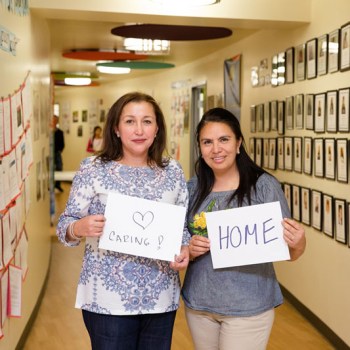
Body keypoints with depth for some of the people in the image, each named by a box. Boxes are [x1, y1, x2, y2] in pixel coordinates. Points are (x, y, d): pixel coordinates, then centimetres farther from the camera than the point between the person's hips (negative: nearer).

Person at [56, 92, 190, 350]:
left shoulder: (173, 171, 4)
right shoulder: (93, 169, -4)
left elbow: (184, 224, 11)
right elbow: (65, 226, -2)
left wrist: (185, 250, -9)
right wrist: (80, 228, -24)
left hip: (162, 298, 3)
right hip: (108, 298, -2)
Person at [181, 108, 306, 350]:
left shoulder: (265, 185, -10)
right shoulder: (193, 188, 1)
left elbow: (288, 252, -6)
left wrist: (298, 244, -27)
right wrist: (189, 249, -10)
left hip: (248, 306, -3)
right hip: (198, 303, 4)